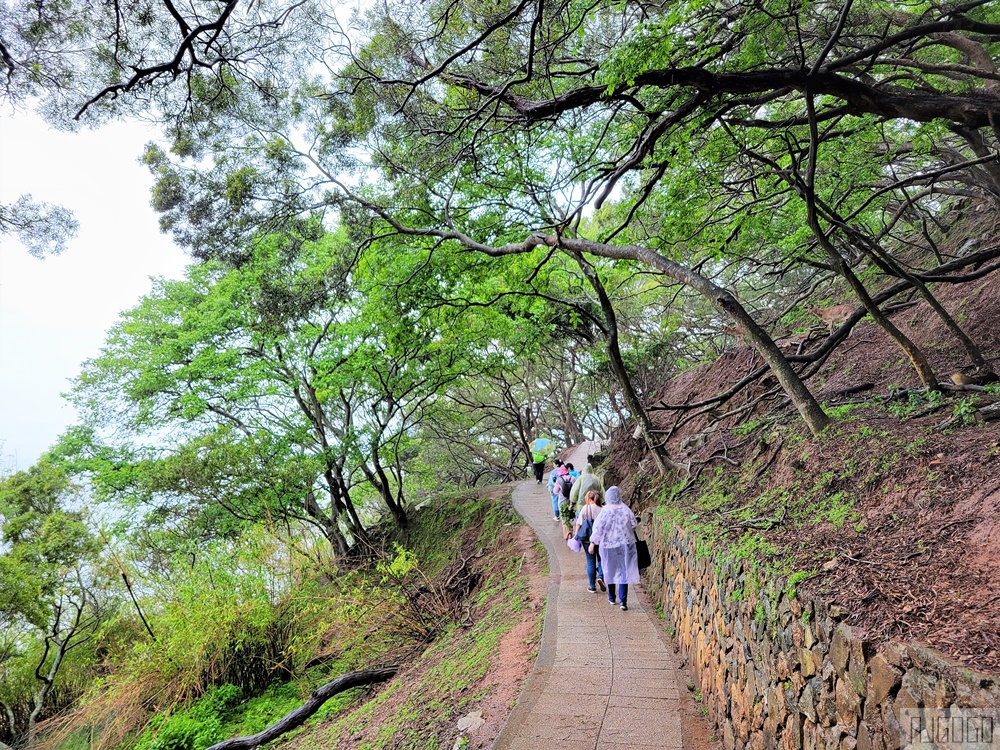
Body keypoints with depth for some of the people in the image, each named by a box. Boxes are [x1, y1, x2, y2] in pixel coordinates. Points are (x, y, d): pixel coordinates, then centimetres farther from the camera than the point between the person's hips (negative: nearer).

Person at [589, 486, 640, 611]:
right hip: (625, 544, 1)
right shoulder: (625, 510, -8)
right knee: (624, 572, 4)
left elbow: (598, 528, -12)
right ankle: (623, 601, -4)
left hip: (608, 545, -1)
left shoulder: (605, 511, -15)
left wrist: (592, 543, -4)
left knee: (610, 571, 16)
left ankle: (612, 597, 30)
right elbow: (633, 526, 2)